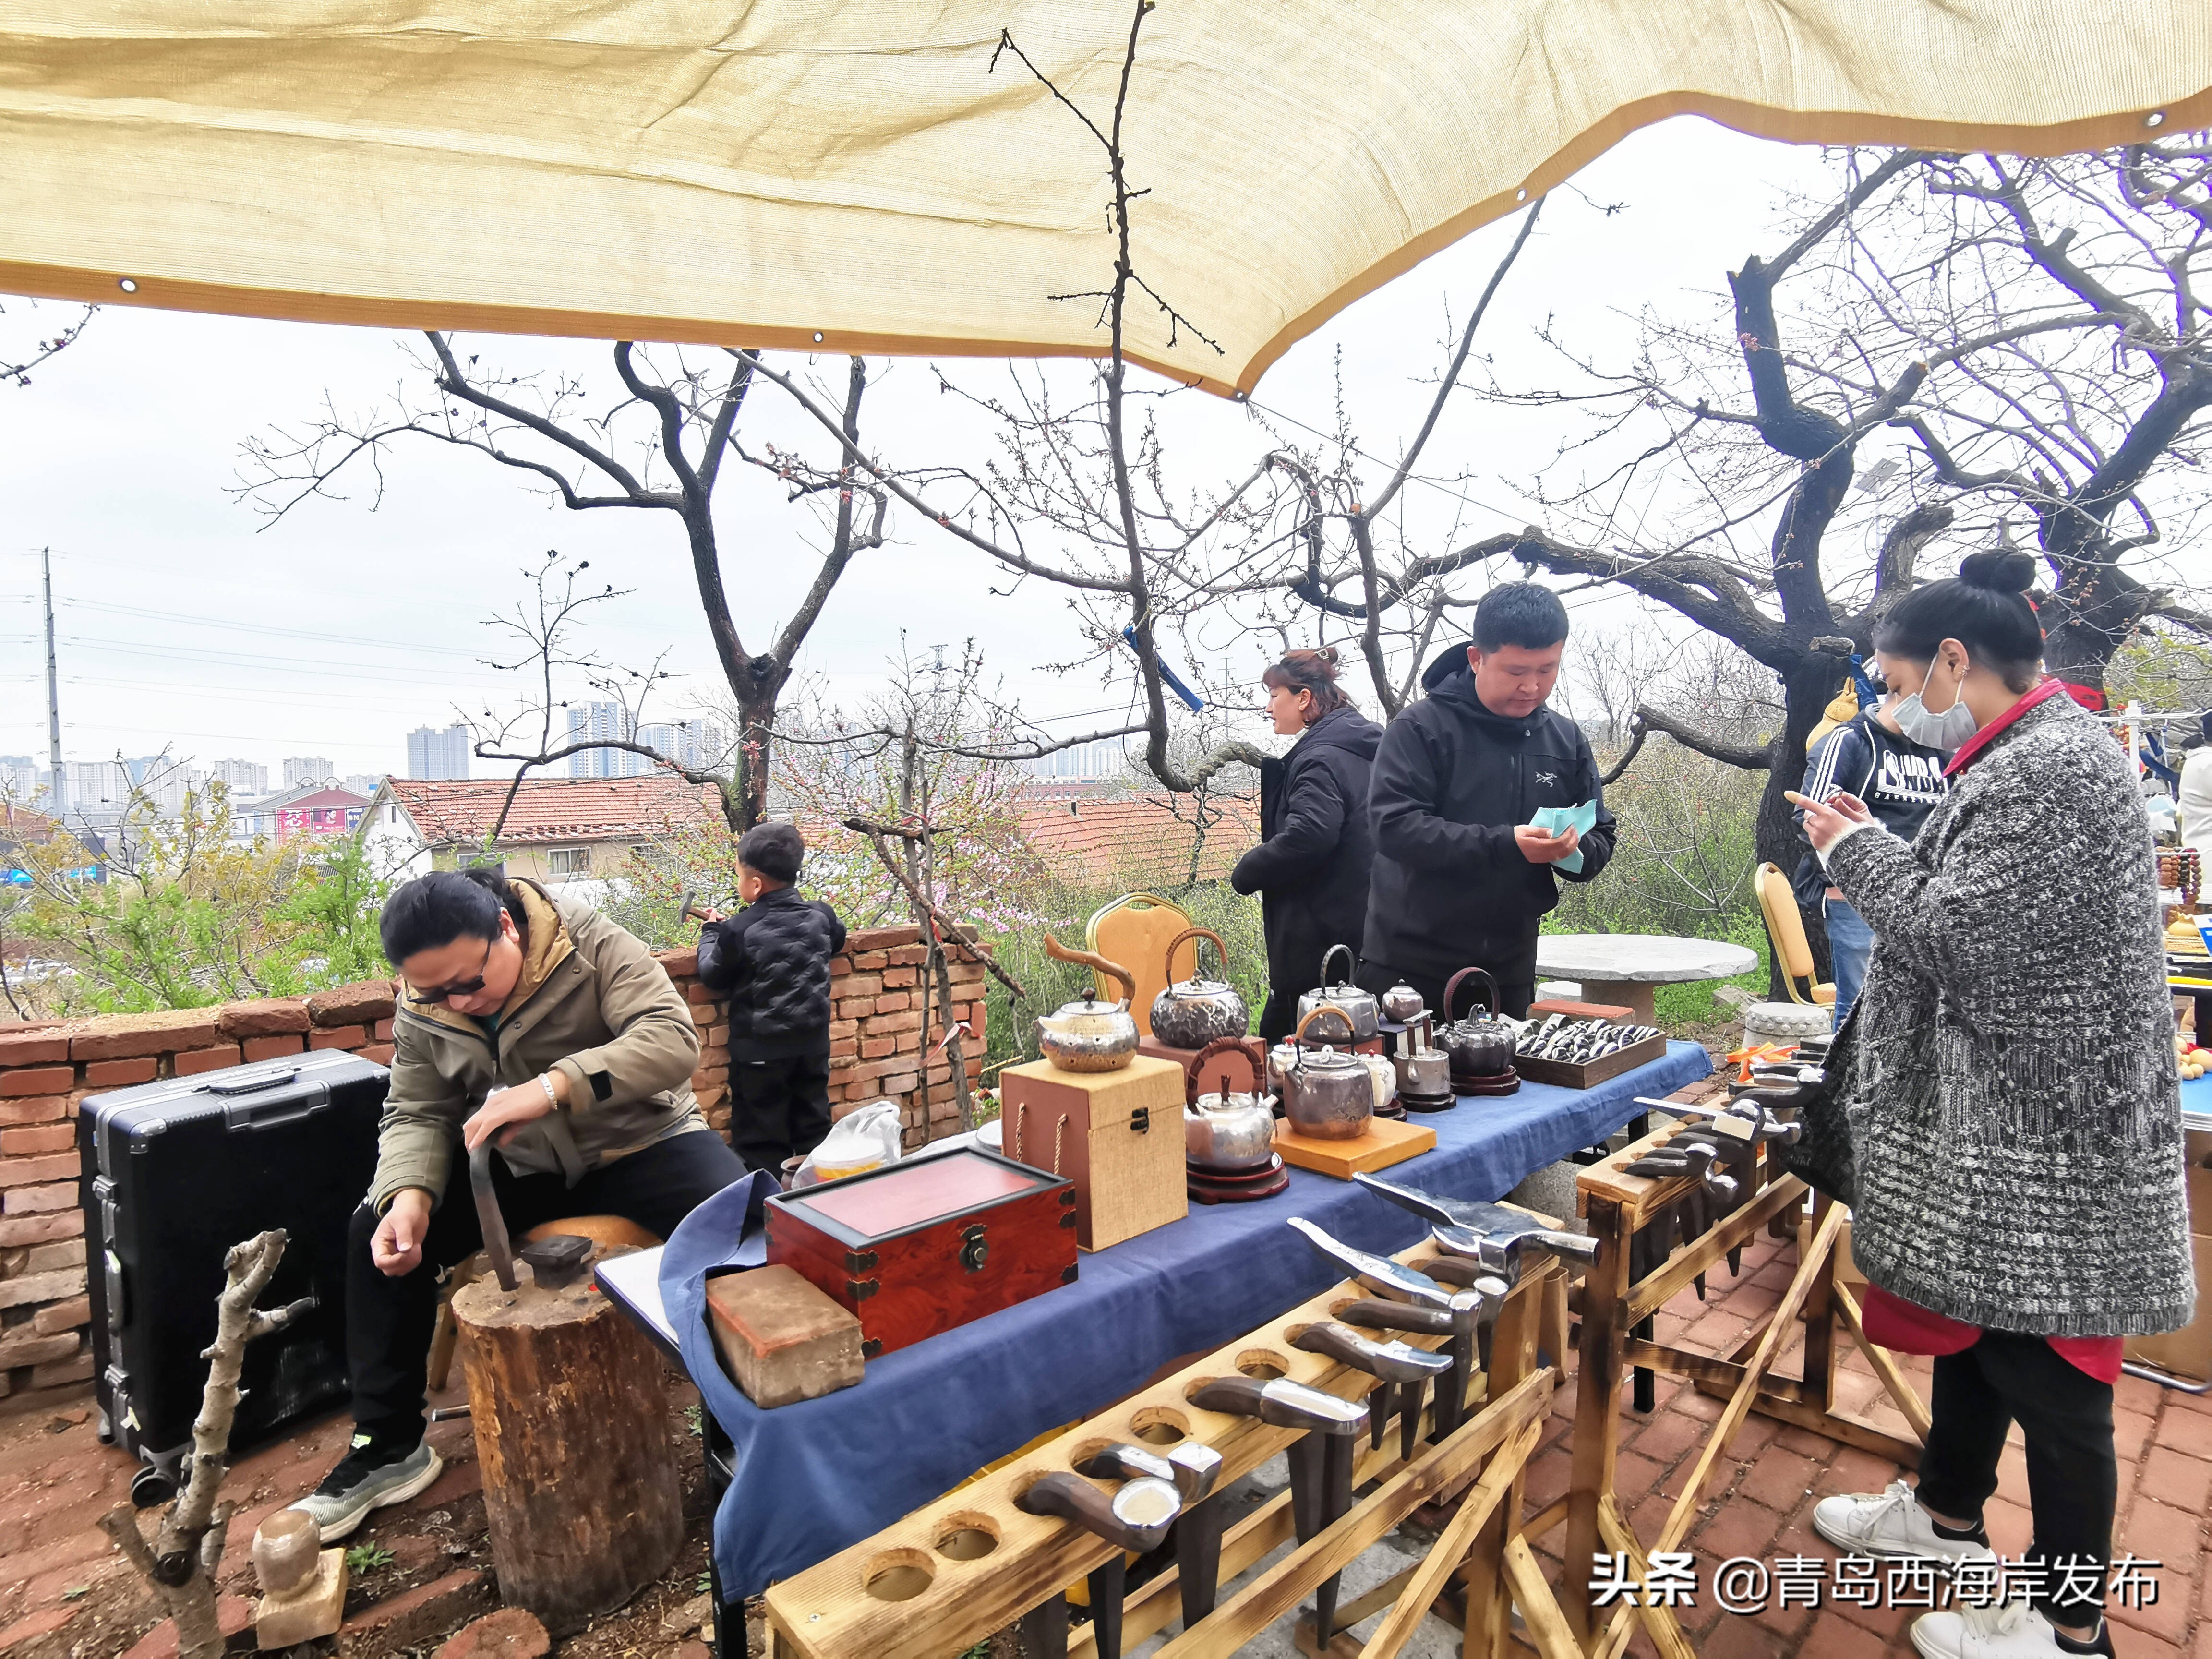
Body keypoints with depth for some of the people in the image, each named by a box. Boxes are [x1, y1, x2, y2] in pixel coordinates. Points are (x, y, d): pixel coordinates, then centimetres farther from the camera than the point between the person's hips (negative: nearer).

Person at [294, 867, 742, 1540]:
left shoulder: (593, 947, -20)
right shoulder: (422, 1012, -4)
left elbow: (673, 1037, -32)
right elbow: (415, 1116, 0)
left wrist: (552, 1087, -44)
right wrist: (410, 1194, -22)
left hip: (639, 1144, -5)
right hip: (518, 1170, 5)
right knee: (379, 1233, -9)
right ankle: (389, 1449, 10)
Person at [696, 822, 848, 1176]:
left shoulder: (739, 930, -17)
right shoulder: (820, 915, -3)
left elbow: (712, 976, -3)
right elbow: (838, 939, 20)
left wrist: (711, 931, 12)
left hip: (760, 1052, -4)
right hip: (813, 1045, 5)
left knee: (762, 1141, 7)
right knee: (813, 1130, 17)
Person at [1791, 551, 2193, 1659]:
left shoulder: (2051, 764, -21)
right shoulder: (2031, 755, 10)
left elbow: (1954, 937, -23)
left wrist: (1858, 852, -10)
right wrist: (1875, 849, 6)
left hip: (2039, 1138, -10)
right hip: (1989, 1118, 10)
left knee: (2042, 1366, 5)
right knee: (1972, 1323, 22)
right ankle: (1947, 1516, 41)